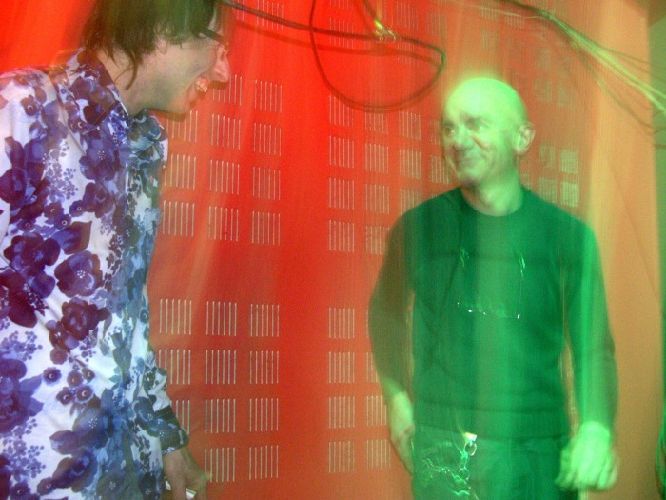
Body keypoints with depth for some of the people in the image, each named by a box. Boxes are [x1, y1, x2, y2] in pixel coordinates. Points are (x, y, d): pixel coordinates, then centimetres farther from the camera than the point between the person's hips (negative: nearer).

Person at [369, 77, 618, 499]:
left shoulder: (569, 235, -4)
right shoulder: (418, 226, -3)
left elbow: (593, 349, 0)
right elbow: (386, 311, 13)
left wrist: (597, 427, -17)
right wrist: (396, 399, 7)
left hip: (541, 455, 1)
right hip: (443, 453, 0)